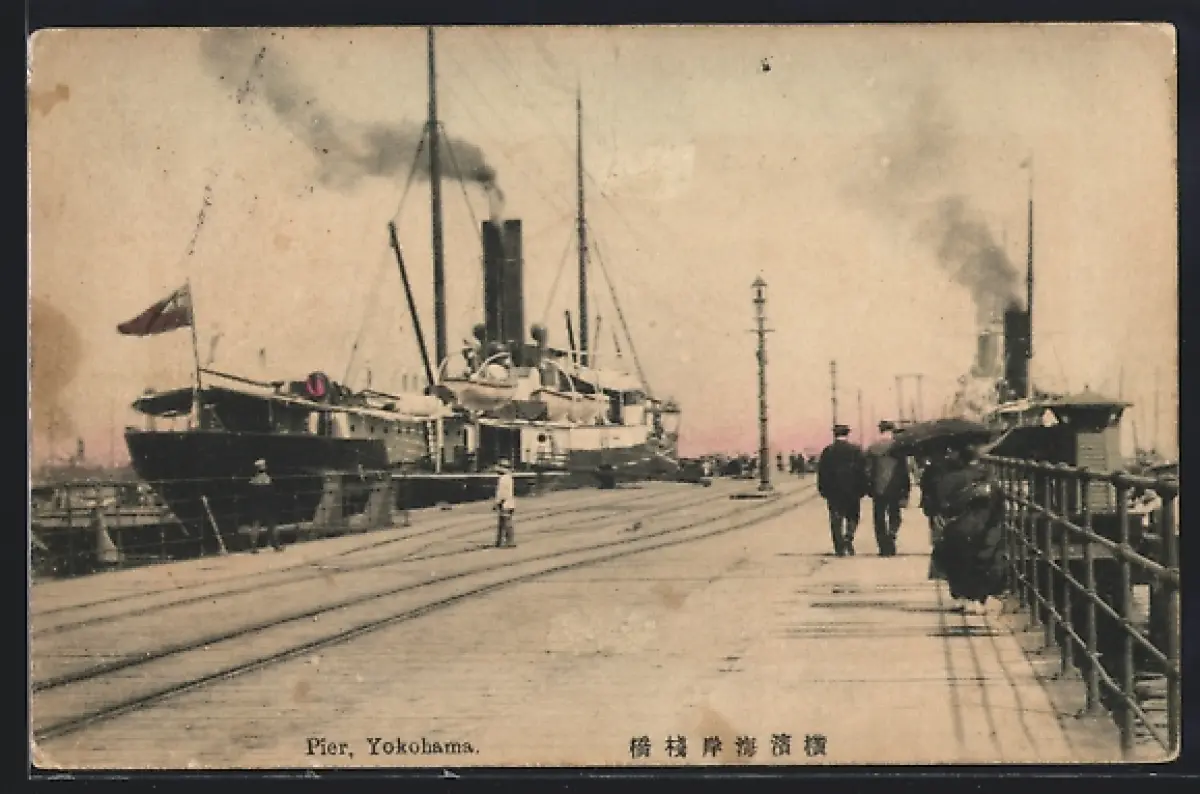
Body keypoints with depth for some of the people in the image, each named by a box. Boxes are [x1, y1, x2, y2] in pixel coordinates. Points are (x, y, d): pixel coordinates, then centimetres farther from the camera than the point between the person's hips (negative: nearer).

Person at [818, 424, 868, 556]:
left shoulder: (827, 451, -1)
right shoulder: (856, 450, -3)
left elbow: (822, 472, 0)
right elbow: (863, 470, -2)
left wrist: (823, 490, 5)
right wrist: (862, 489, 3)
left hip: (833, 491, 0)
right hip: (852, 491, 0)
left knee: (836, 520, 5)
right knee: (852, 517, 15)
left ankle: (840, 548, 1)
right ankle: (848, 537, -9)